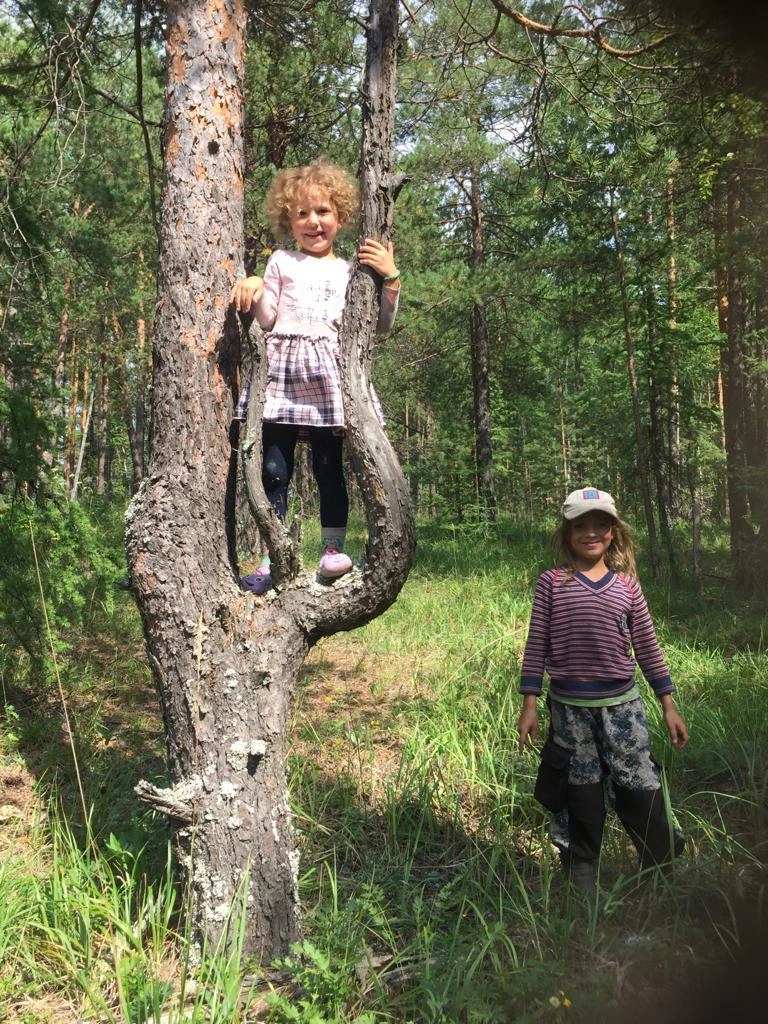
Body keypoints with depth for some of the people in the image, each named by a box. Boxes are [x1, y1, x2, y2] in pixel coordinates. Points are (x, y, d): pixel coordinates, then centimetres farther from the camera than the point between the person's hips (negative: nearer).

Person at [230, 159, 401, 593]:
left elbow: (381, 326, 10)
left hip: (329, 377, 0)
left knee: (330, 465, 0)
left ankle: (334, 548, 7)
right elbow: (267, 321, 9)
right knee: (274, 467, -4)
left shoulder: (351, 269, 15)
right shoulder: (281, 261, 15)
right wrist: (253, 292, -8)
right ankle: (269, 558, -1)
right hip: (282, 371, 0)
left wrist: (391, 280, 1)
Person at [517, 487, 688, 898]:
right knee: (582, 797, 11)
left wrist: (669, 705, 6)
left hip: (622, 705, 1)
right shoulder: (552, 583, -4)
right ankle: (581, 874, 30)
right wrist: (529, 705, -4)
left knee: (642, 789, 4)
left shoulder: (626, 584, 2)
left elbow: (646, 646, 6)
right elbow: (536, 646, -2)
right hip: (569, 709, -1)